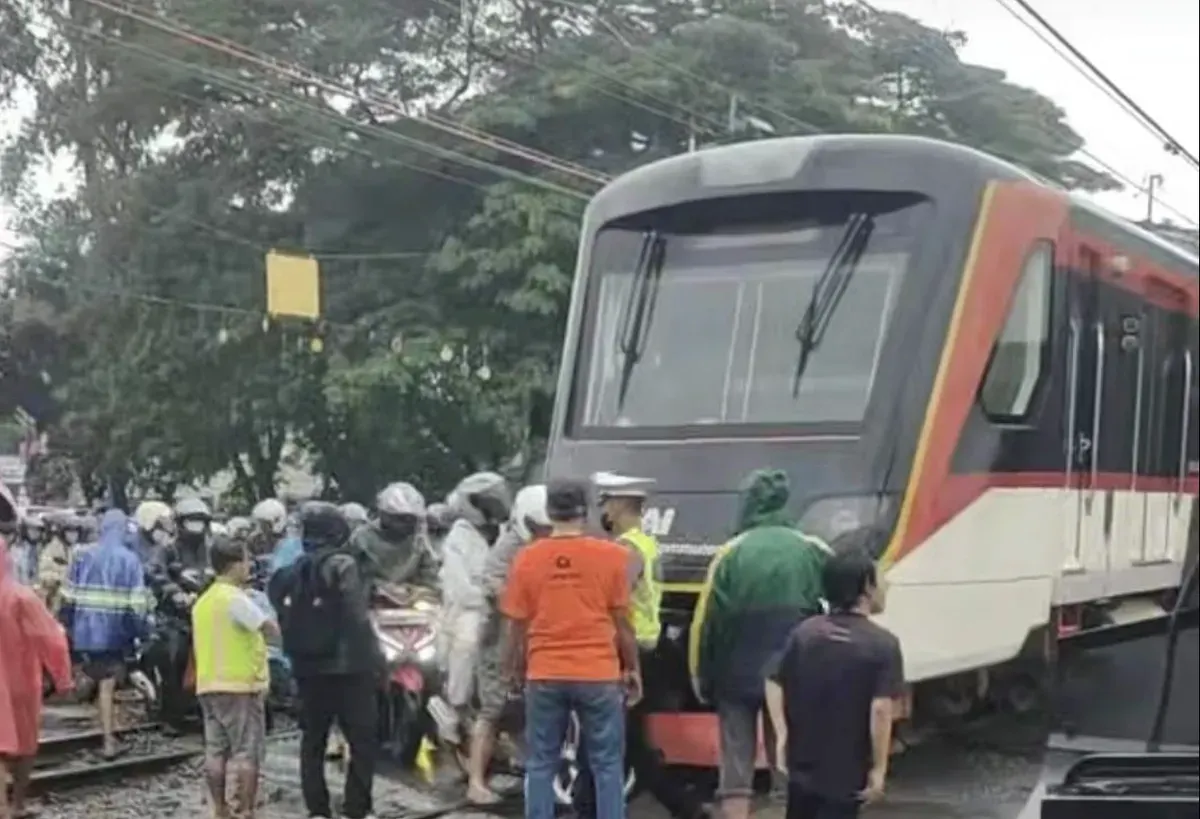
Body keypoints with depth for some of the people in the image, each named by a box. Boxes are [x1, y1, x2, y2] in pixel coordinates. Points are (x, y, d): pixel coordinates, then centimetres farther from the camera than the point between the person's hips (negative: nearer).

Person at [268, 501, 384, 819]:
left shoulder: (293, 571, 9)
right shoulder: (342, 565, -11)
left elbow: (285, 617, 10)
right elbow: (358, 620, -17)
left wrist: (297, 653, 15)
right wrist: (376, 661, -12)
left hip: (307, 668, 7)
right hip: (346, 667, -7)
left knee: (312, 741, 12)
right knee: (364, 741, -1)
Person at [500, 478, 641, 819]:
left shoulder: (527, 558, -1)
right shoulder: (611, 555, -5)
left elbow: (516, 625, 3)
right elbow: (622, 621, -1)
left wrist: (513, 669, 17)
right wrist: (632, 668, 11)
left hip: (544, 676, 2)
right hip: (598, 674, -1)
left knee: (541, 765, 10)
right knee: (607, 765, 7)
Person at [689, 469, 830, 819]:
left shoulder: (731, 554, -4)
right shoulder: (815, 552, 2)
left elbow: (705, 622, -4)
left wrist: (701, 679, 5)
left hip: (737, 676, -1)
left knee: (736, 767, 5)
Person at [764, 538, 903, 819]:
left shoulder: (804, 631, 0)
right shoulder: (883, 644, -14)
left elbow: (774, 683, 0)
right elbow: (880, 709, -21)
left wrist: (782, 735, 3)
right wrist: (879, 767, -15)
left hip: (802, 761, 5)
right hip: (846, 771, -5)